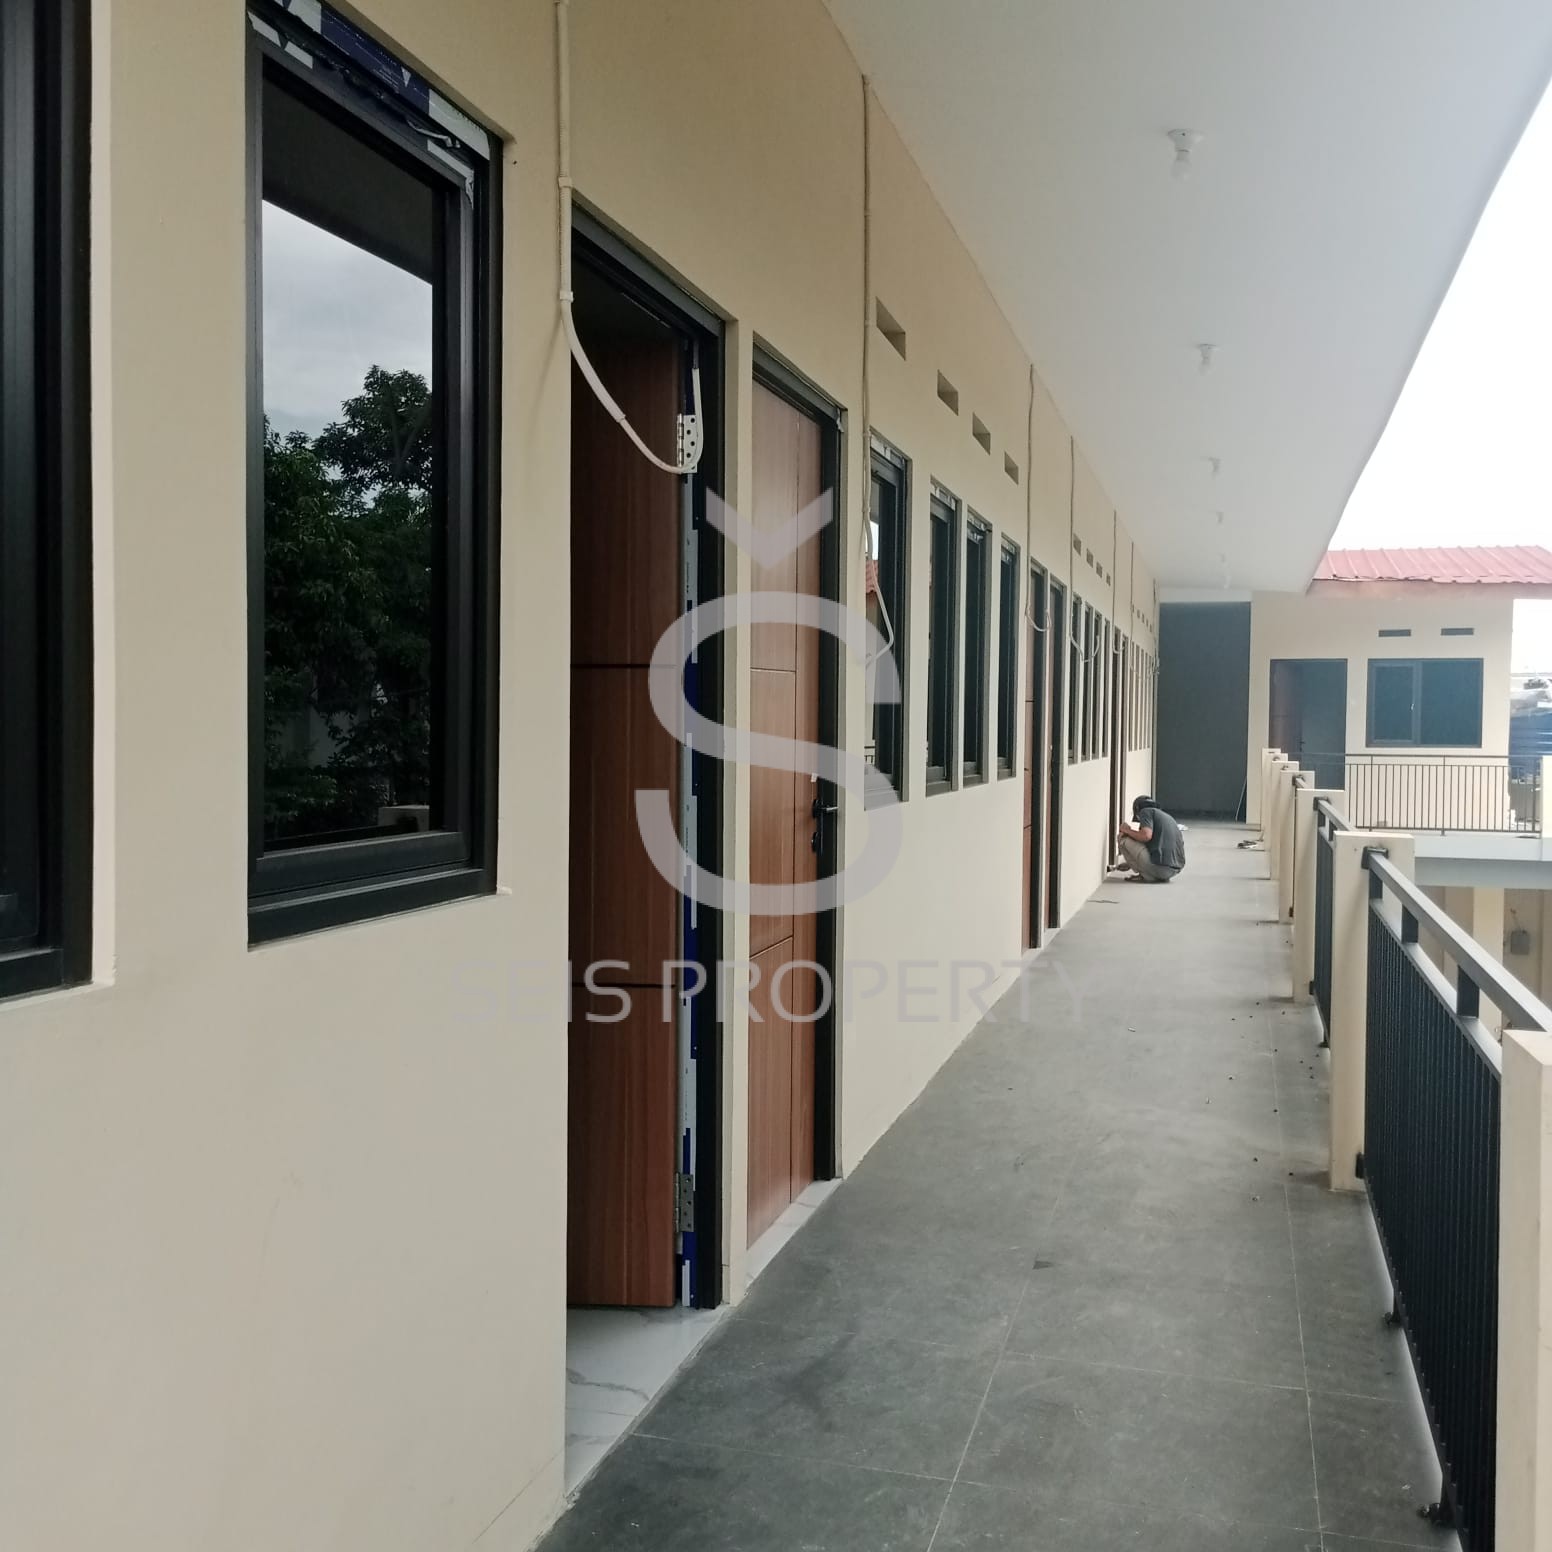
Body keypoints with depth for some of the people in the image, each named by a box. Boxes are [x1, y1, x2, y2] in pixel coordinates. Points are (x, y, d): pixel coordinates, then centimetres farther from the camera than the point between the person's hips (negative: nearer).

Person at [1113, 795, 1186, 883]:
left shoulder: (1146, 811, 3)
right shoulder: (1167, 816, 27)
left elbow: (1146, 836, -17)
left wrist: (1128, 830, 4)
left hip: (1160, 867, -8)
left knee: (1122, 838, 5)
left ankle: (1147, 876, -2)